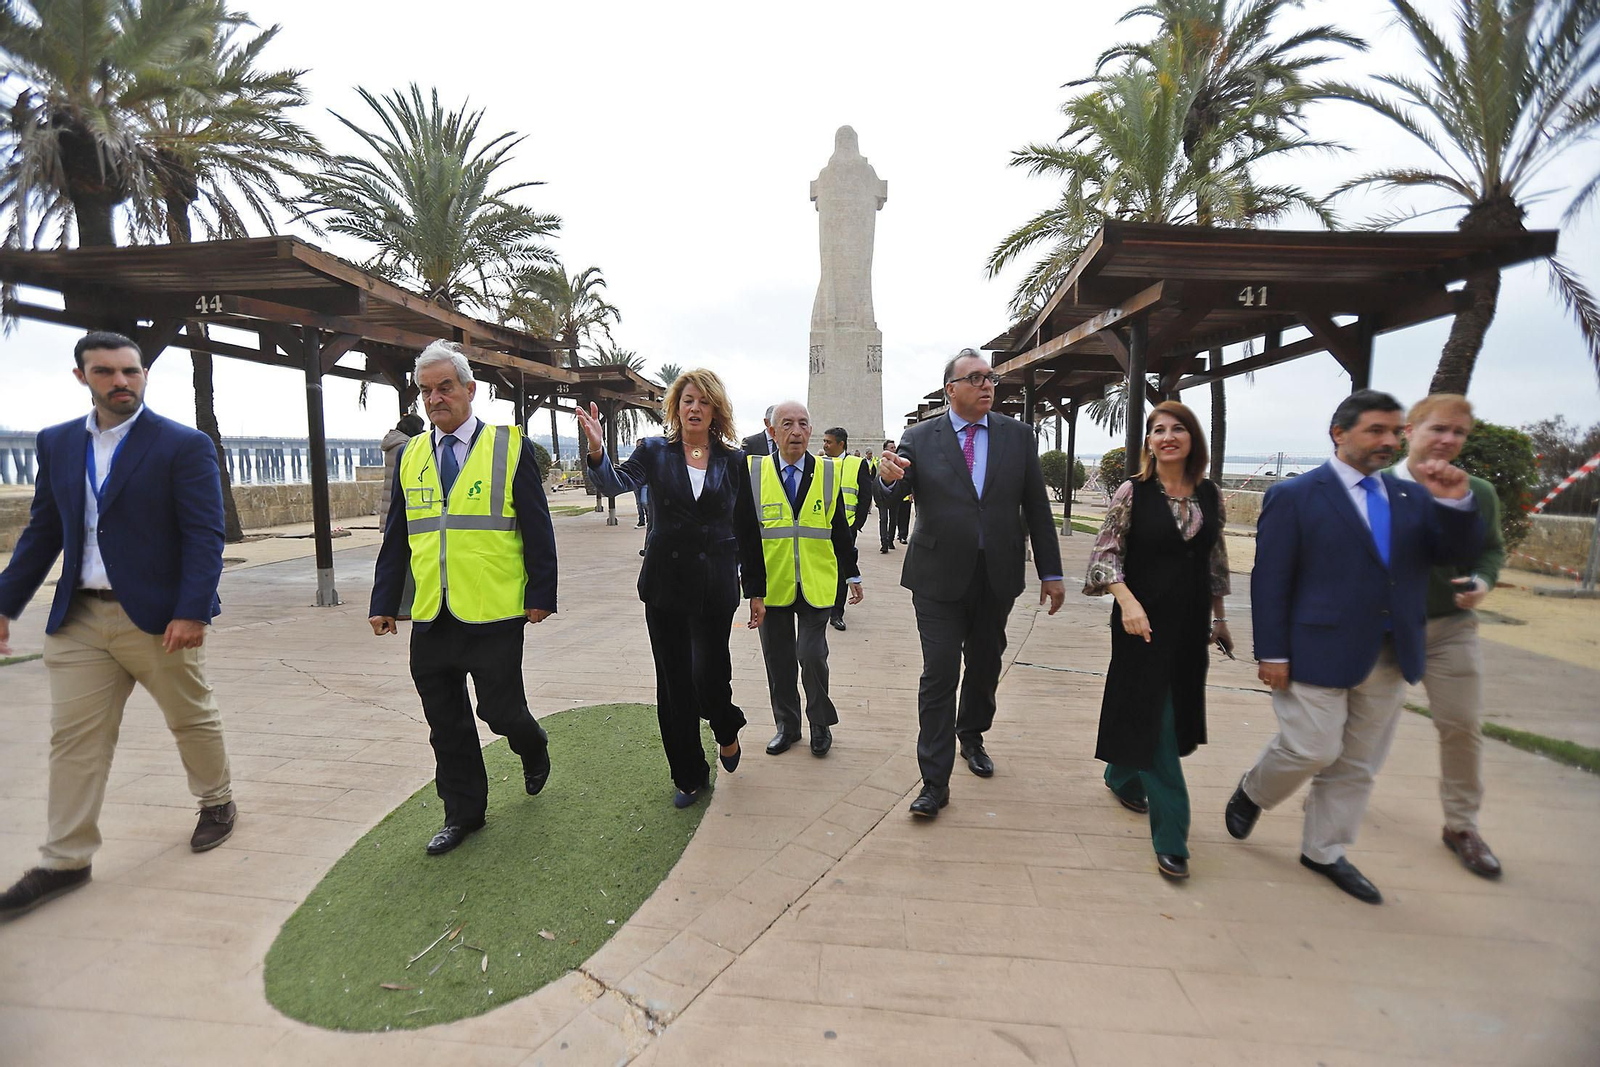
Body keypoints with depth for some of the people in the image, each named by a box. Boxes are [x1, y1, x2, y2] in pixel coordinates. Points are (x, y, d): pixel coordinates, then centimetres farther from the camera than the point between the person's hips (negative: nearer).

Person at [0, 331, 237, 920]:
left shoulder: (185, 446, -8)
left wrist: (192, 611, -20)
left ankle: (217, 802, 32)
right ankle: (65, 862, 20)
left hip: (159, 617, -5)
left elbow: (205, 535, -13)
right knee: (74, 739, 8)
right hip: (78, 620, 5)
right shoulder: (56, 443, 9)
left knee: (193, 718, 10)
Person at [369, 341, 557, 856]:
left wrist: (541, 594, -7)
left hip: (494, 612, -4)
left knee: (500, 710, 3)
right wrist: (384, 602, 10)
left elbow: (537, 527, -4)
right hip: (430, 618, 5)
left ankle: (532, 749, 37)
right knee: (446, 724, 12)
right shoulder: (410, 456, 11)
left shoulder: (509, 447, -2)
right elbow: (396, 538, 14)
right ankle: (462, 813, 30)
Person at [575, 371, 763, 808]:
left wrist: (756, 590, 5)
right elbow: (616, 481, -15)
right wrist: (597, 452, -36)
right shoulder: (655, 451, 3)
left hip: (714, 586, -1)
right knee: (673, 683, 9)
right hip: (665, 582, 1)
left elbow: (747, 530, 5)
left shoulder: (733, 461, 3)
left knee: (708, 676, -7)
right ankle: (689, 775, 29)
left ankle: (726, 729, 30)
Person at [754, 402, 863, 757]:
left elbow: (840, 529, 7)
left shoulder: (829, 472, 2)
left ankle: (821, 724, 21)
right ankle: (786, 725, 30)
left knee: (812, 656, -3)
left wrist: (852, 575, 9)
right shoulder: (754, 472, 0)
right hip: (772, 585, 1)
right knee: (778, 660, 10)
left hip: (816, 585, -1)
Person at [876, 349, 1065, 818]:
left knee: (985, 668, 18)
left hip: (996, 577, 3)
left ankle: (971, 737, 44)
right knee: (939, 676, -2)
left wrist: (1051, 572, 4)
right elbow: (889, 498, -11)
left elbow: (1037, 507, 5)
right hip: (939, 579, -3)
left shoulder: (1018, 435, 4)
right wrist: (888, 477, -35)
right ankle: (935, 782, 10)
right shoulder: (920, 438, -3)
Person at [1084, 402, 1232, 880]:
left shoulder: (1209, 494, 4)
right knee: (1154, 719, -1)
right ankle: (1170, 837, 10)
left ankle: (1123, 777, 44)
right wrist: (1127, 601, -23)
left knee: (1173, 711, 17)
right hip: (1144, 620, -5)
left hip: (1191, 624, 5)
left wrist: (1219, 617, 15)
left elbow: (1216, 559, 12)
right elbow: (1106, 551, -10)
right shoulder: (1133, 492, -9)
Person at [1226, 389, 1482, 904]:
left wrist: (1455, 501, -13)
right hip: (1317, 653, -6)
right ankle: (1252, 791, 27)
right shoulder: (1295, 496, -7)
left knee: (1357, 764, 14)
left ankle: (1324, 851, 30)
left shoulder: (1410, 497, 11)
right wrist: (1271, 652, -14)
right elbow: (1269, 579, -11)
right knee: (1313, 749, -3)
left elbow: (1461, 552, 5)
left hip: (1388, 659, 6)